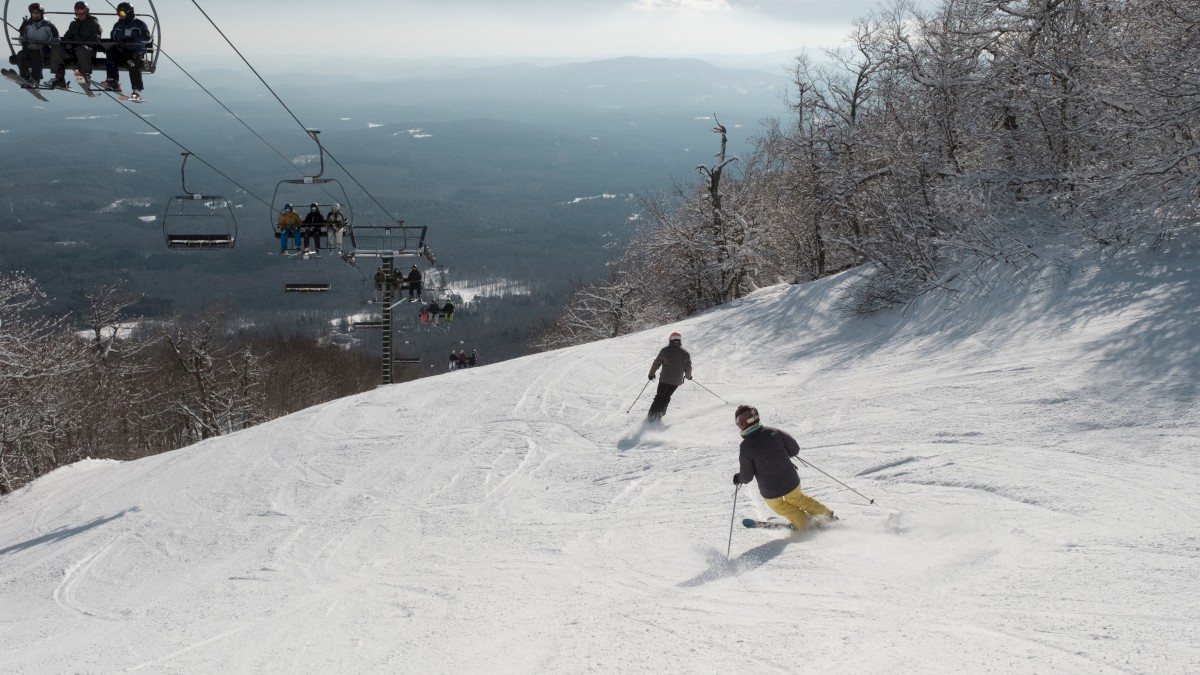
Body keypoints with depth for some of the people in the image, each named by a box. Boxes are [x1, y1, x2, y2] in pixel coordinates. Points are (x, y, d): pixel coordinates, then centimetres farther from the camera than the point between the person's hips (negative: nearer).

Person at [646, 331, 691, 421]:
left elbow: (656, 363, 0)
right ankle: (660, 413, 12)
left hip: (664, 379, -1)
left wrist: (651, 374, 15)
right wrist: (688, 376, 24)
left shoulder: (665, 350, -6)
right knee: (667, 397, 19)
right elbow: (688, 369, 3)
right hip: (677, 381, 1)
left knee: (659, 397, 10)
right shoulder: (685, 353, -2)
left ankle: (652, 415, 4)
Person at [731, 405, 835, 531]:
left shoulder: (746, 447, -19)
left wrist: (738, 478, 9)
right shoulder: (774, 433, -11)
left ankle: (805, 524, 33)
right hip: (791, 481, 4)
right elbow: (795, 449, -2)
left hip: (771, 491, -3)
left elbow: (747, 477, -12)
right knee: (796, 499, 34)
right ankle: (828, 517, 37)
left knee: (777, 504, 31)